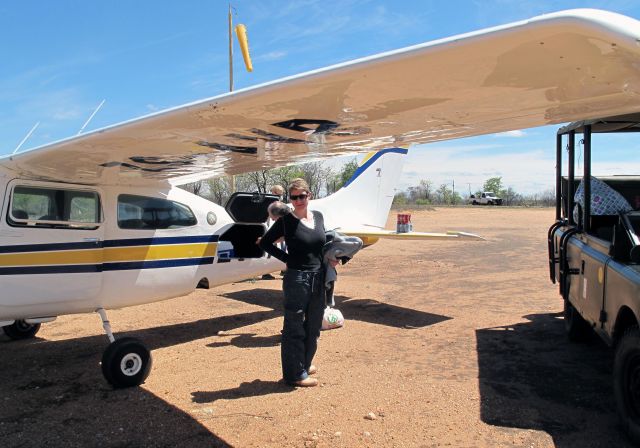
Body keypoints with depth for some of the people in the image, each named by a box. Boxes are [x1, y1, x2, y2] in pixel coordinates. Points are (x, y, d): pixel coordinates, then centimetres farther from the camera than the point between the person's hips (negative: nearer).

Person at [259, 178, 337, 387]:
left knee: (313, 326, 17)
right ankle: (295, 373, 16)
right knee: (294, 327, 4)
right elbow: (265, 243, -1)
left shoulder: (318, 216, 6)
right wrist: (286, 258, -7)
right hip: (296, 279, -6)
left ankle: (304, 363, 36)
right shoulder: (286, 221, -9)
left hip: (318, 278, 6)